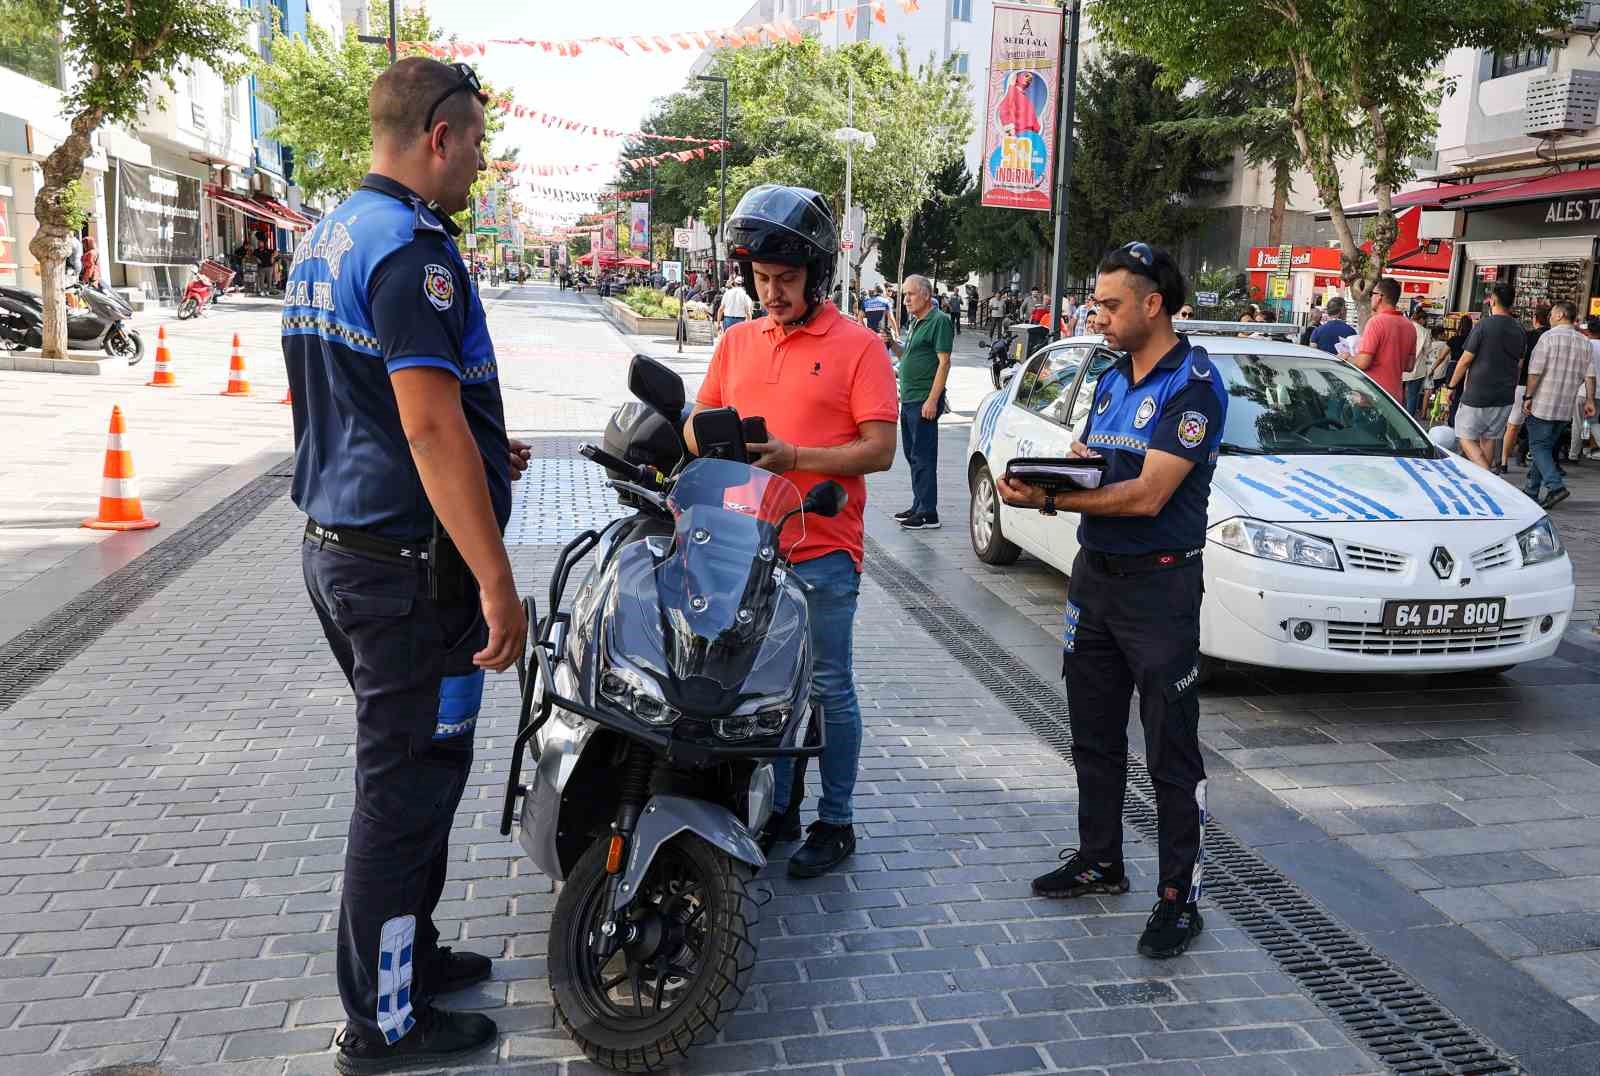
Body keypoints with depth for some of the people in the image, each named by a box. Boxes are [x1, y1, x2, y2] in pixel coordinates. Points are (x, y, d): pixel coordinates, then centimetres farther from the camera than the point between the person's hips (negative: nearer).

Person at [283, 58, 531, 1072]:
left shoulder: (326, 237, 14)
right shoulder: (411, 246, -18)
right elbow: (430, 423, -25)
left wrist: (474, 453, 24)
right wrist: (497, 584, -24)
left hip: (338, 541, 10)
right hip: (409, 565, -10)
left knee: (403, 766, 20)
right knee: (410, 782, 2)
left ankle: (403, 952, 36)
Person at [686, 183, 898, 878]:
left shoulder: (858, 346, -5)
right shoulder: (736, 343, 12)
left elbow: (879, 451, -11)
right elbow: (699, 422, 15)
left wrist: (795, 457, -22)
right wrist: (712, 440, -8)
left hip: (821, 551, -5)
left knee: (827, 689, 5)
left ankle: (835, 822, 19)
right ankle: (777, 810, 30)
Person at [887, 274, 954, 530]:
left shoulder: (939, 321, -10)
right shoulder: (914, 322, 17)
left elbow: (944, 362, -16)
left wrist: (932, 400, -21)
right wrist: (893, 344, 5)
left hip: (924, 402, -9)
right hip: (908, 400, 9)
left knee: (923, 456, -8)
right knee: (912, 454, 14)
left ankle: (929, 514, -4)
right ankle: (919, 506, 24)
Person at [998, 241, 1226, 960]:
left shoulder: (1192, 384, -14)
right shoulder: (1111, 382, 13)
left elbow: (1147, 495, -22)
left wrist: (1050, 498, -22)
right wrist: (1036, 479, -11)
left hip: (1159, 585, -8)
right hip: (1095, 576, 8)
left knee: (1171, 753, 1)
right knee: (1094, 737, 17)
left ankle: (1179, 896, 12)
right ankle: (1099, 861, 33)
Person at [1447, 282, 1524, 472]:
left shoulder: (1483, 326, -12)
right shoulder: (1519, 330, 7)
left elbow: (1466, 360, -10)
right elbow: (1519, 364, 14)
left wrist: (1452, 386, 1)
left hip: (1477, 394, -6)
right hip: (1505, 396, 6)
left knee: (1466, 437, -1)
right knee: (1490, 438, 16)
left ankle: (1488, 474, -18)